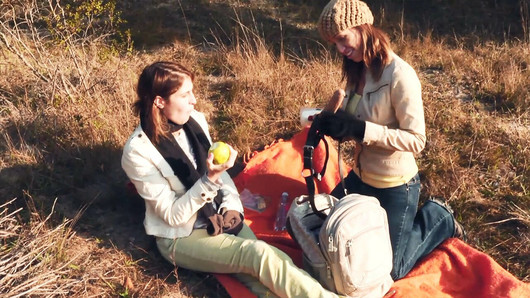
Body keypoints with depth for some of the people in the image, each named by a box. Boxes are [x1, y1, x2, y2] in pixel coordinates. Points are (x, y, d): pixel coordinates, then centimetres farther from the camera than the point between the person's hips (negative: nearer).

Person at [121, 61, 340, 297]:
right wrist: (210, 179, -31)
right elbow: (173, 215, -19)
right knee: (258, 254, -26)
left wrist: (232, 204, -7)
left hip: (219, 217, 5)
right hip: (180, 236, -5)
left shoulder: (195, 120, -4)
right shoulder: (138, 152, -20)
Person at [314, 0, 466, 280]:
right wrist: (336, 119, -13)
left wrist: (359, 129, -32)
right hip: (361, 177, 8)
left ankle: (438, 218, 23)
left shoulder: (399, 75, -24)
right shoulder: (357, 69, -1)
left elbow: (416, 141, -24)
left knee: (388, 273, 7)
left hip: (395, 188, -7)